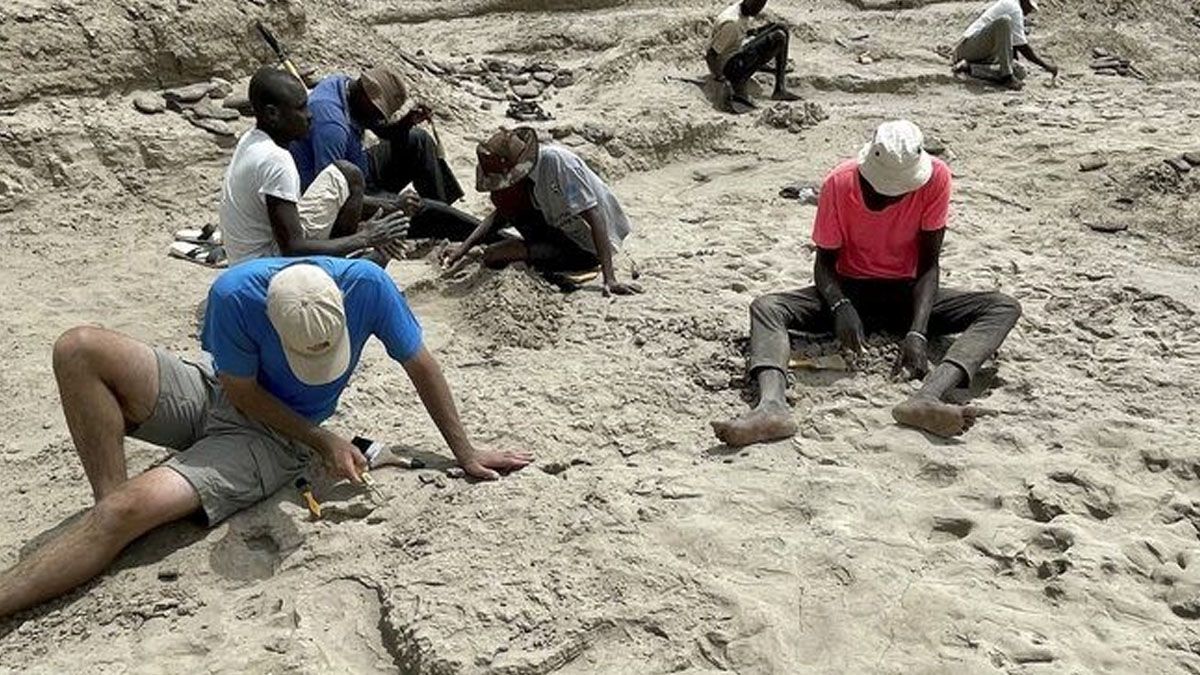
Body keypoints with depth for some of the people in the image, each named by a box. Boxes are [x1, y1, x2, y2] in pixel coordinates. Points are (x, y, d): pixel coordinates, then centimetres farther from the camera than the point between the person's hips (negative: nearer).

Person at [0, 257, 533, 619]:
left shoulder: (367, 284, -26)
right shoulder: (235, 294, -27)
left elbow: (420, 366, -11)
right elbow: (243, 391, -13)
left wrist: (466, 454, -6)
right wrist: (323, 441, -19)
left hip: (274, 437, -2)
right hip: (215, 395, 2)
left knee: (132, 507, -26)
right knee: (78, 349, -21)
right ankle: (111, 498, -16)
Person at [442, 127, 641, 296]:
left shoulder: (554, 160, -29)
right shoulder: (522, 168, -6)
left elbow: (595, 217, -32)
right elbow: (502, 213, 6)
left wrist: (609, 278, -37)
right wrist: (464, 247, -7)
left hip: (587, 249, -8)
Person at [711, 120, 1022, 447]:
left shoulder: (935, 178, -17)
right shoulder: (839, 183, -17)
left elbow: (929, 263, -14)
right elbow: (825, 261, -10)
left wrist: (917, 333, -28)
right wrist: (840, 306, -31)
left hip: (906, 292, 1)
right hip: (851, 290, 0)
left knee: (1005, 307, -25)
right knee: (765, 307, -26)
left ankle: (928, 398, -49)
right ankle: (772, 405, -53)